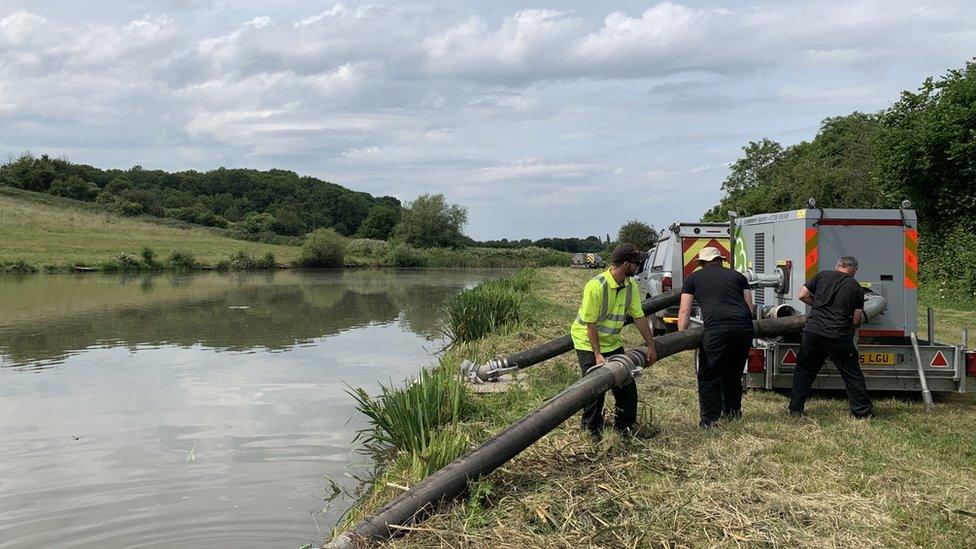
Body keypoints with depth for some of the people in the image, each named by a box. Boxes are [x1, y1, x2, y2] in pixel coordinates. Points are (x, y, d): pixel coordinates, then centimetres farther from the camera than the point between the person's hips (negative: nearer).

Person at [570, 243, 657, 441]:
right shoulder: (596, 286, -28)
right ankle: (592, 430, 9)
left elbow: (638, 316, 1)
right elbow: (591, 324, -23)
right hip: (588, 343, -7)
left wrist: (651, 345, 2)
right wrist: (598, 354, -23)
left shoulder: (630, 285, -5)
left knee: (627, 384, 6)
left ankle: (625, 425, 23)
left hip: (612, 342, 7)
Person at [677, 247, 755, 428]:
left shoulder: (693, 278, 19)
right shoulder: (737, 275, 26)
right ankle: (733, 411, 36)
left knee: (709, 376, 7)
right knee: (734, 372, 22)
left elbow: (684, 310, 11)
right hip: (745, 328, 4)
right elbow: (749, 307, 21)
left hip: (718, 329, -4)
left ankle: (710, 419, 3)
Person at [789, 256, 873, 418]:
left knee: (804, 370, 15)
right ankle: (863, 411, 18)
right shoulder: (856, 288, 6)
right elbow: (856, 321, 4)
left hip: (812, 331, 2)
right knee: (852, 374, 12)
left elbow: (802, 295, 8)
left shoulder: (822, 275, 7)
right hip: (839, 336, -1)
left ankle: (795, 409, 16)